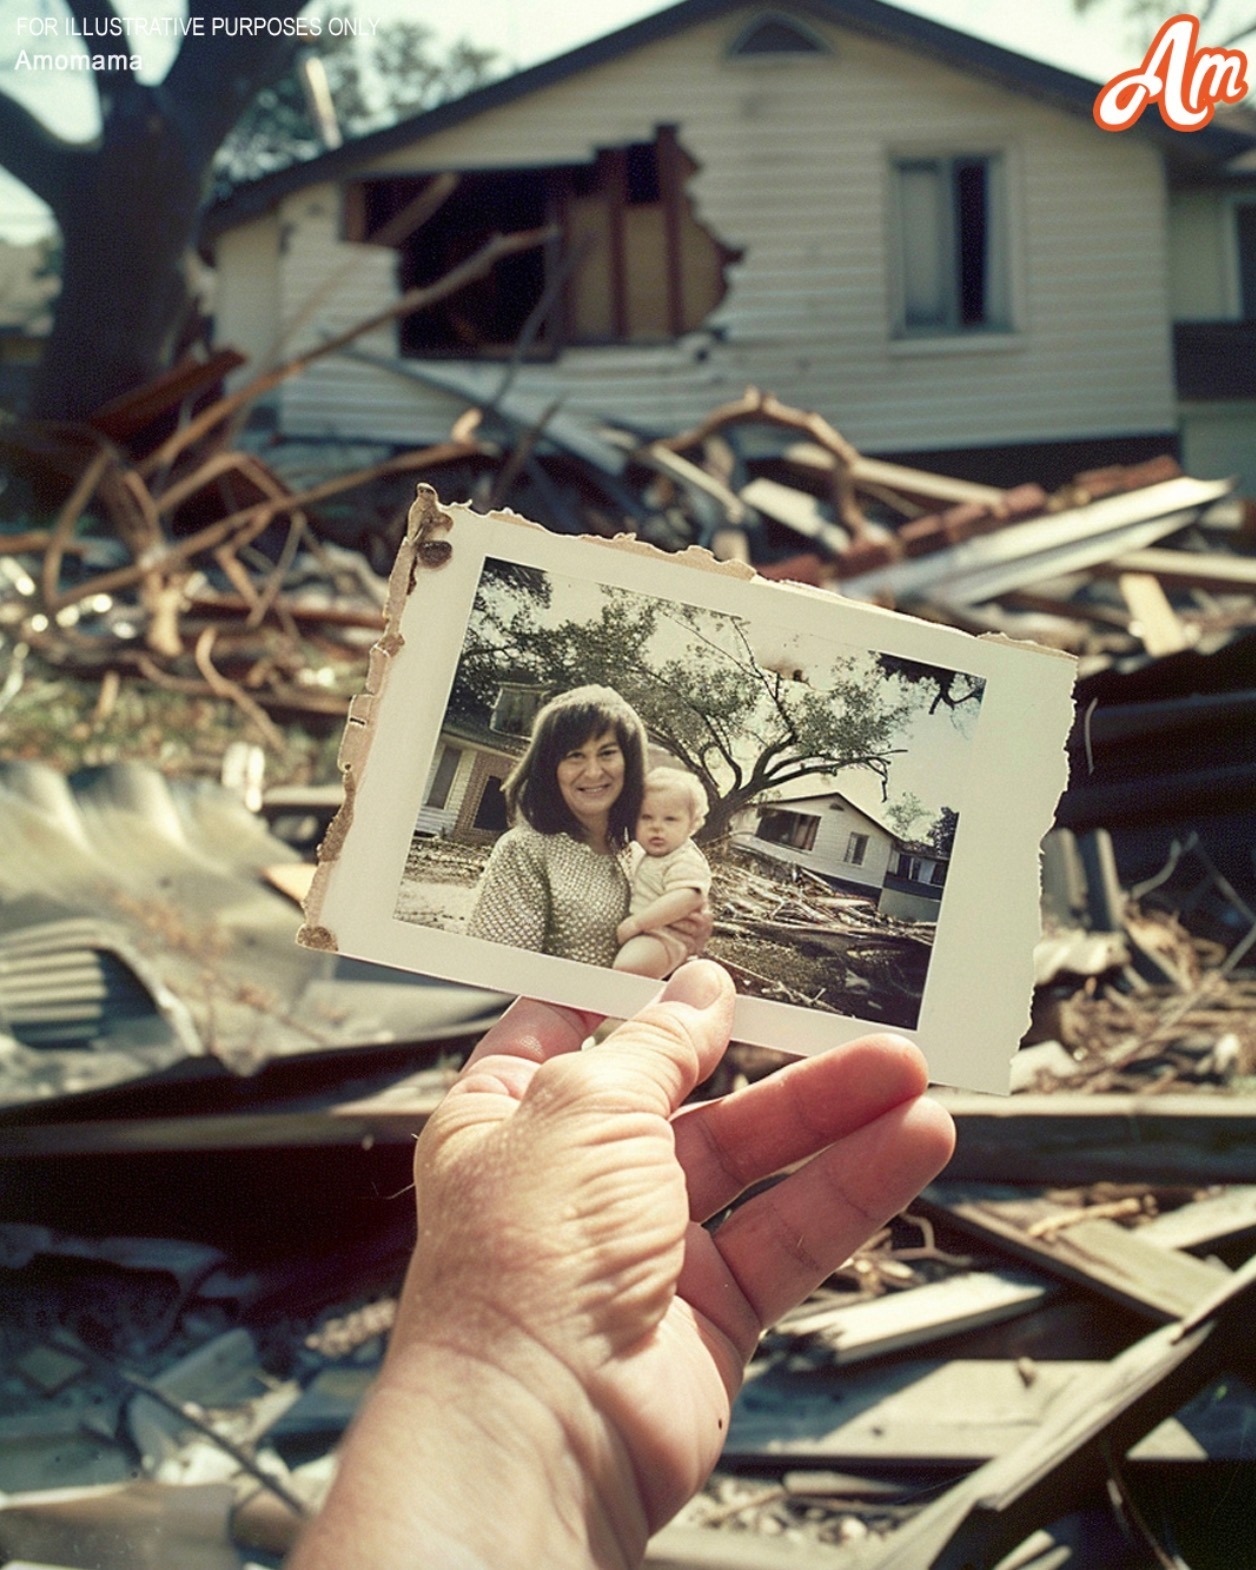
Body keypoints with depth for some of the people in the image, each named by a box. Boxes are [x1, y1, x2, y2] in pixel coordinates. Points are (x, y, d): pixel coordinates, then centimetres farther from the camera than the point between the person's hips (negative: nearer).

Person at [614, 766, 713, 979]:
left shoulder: (687, 862, -17)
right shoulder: (647, 856, 15)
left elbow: (685, 898, -33)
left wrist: (636, 922, -32)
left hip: (663, 936, -11)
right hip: (637, 933, 11)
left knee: (627, 967, -33)